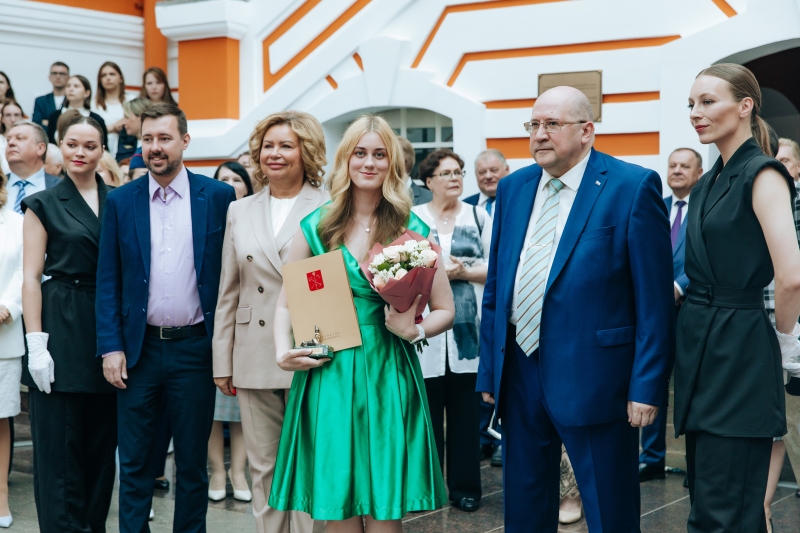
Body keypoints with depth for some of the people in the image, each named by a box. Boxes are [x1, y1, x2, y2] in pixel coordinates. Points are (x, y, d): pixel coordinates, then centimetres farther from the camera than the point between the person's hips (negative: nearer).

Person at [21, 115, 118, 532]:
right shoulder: (44, 205, 3)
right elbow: (31, 277, -2)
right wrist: (36, 343, -11)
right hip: (63, 328, -3)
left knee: (102, 442, 9)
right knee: (60, 443, -2)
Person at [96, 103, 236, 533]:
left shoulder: (218, 196, 0)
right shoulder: (120, 201, 4)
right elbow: (108, 279, 4)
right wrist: (111, 346, -4)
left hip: (195, 348, -1)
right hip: (139, 349, 1)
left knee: (192, 463, 9)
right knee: (134, 464, 8)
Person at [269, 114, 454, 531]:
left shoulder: (414, 231, 4)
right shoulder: (316, 227, 6)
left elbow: (445, 311, 8)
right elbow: (285, 303, 12)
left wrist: (414, 330, -12)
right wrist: (283, 351, -5)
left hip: (388, 376, 0)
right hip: (327, 376, 1)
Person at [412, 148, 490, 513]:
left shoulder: (478, 216, 11)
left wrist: (463, 271, -10)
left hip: (467, 328, 1)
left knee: (466, 410, 3)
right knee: (427, 409, 0)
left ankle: (464, 487, 13)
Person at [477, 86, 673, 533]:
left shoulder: (634, 187, -7)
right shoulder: (513, 188, 11)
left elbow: (654, 297, -10)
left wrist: (647, 387, -14)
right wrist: (490, 370, 12)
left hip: (593, 376, -5)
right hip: (519, 374, 6)